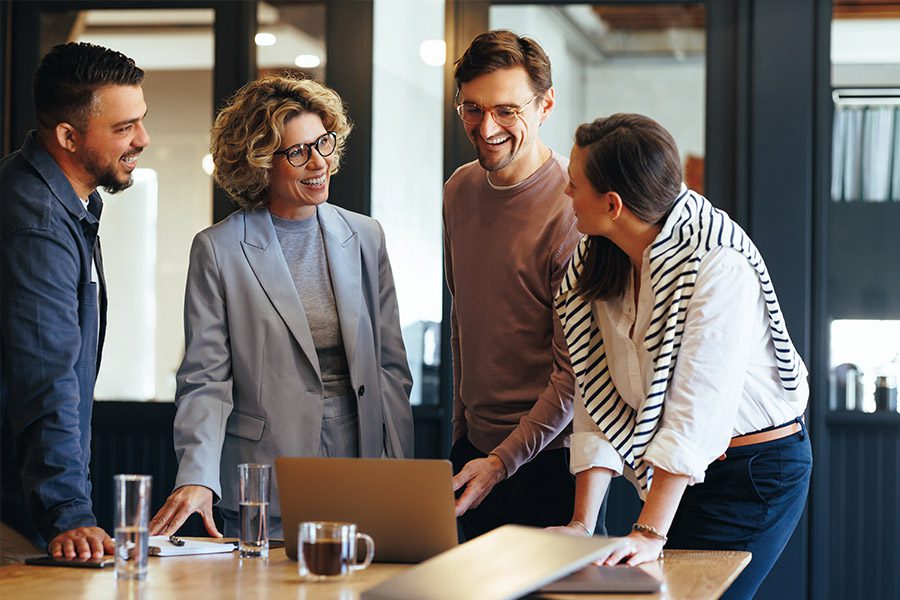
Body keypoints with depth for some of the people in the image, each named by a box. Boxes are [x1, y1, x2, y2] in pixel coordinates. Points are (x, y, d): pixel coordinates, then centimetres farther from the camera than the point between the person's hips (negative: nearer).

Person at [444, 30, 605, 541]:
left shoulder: (574, 207, -17)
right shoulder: (460, 190, 6)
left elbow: (576, 369, -17)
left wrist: (503, 460, -19)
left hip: (549, 457, -6)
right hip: (476, 445, 6)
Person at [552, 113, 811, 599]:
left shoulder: (718, 263, -23)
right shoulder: (594, 262, -1)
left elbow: (699, 404, -28)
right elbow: (598, 396, -4)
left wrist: (650, 534, -32)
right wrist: (582, 525, -12)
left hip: (756, 468, -7)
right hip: (676, 469, 7)